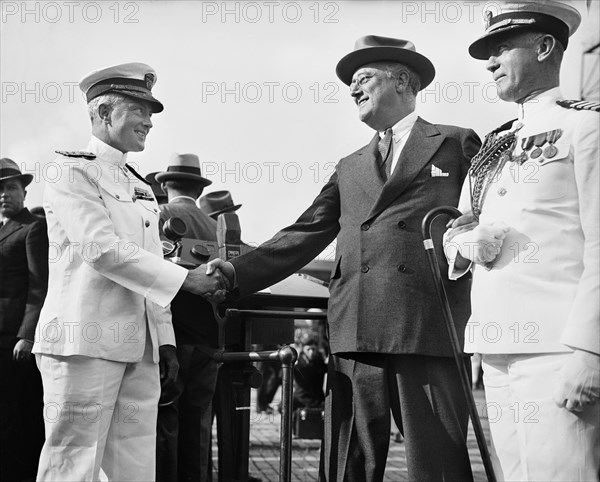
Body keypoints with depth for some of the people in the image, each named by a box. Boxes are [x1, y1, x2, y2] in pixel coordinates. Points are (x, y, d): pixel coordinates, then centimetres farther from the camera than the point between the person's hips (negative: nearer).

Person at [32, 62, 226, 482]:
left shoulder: (142, 189, 21)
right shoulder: (72, 171, -3)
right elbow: (102, 249, -15)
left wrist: (165, 339, 14)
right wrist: (185, 279, -15)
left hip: (139, 350, 8)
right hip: (85, 342, -7)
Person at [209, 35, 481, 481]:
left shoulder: (458, 144, 12)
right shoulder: (349, 168, 24)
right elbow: (305, 235, 15)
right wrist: (239, 271, 2)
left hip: (431, 331, -4)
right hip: (355, 332, 4)